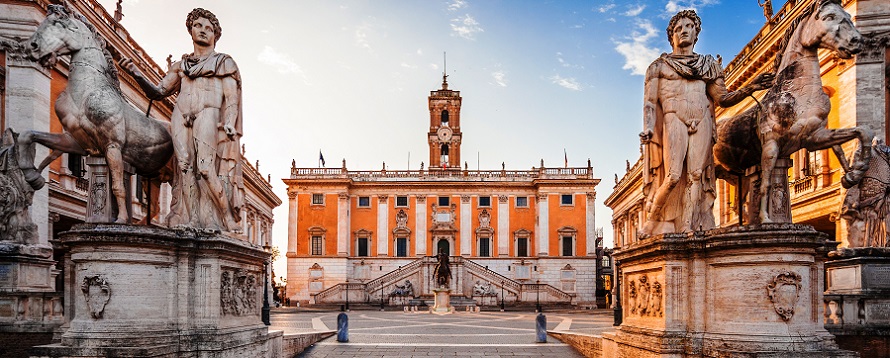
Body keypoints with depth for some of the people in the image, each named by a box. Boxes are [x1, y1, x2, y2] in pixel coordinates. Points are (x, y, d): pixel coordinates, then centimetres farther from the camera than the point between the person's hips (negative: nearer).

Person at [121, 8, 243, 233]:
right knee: (185, 165, -15)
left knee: (205, 166, -20)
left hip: (208, 114, -3)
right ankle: (187, 222, -18)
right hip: (181, 116, 3)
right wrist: (136, 74, 6)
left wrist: (229, 122, -10)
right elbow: (158, 92, 23)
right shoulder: (181, 65, 28)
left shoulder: (224, 62, 19)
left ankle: (221, 221, -20)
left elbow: (231, 96, 7)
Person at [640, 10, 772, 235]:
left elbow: (722, 98, 15)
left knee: (695, 175, -9)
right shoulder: (659, 66, 14)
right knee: (673, 175, -19)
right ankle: (652, 222, -3)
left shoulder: (708, 65, 22)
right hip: (673, 119, -3)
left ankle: (687, 230, -10)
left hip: (701, 122, 3)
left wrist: (751, 88, 1)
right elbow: (650, 102, 5)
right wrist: (648, 128, -11)